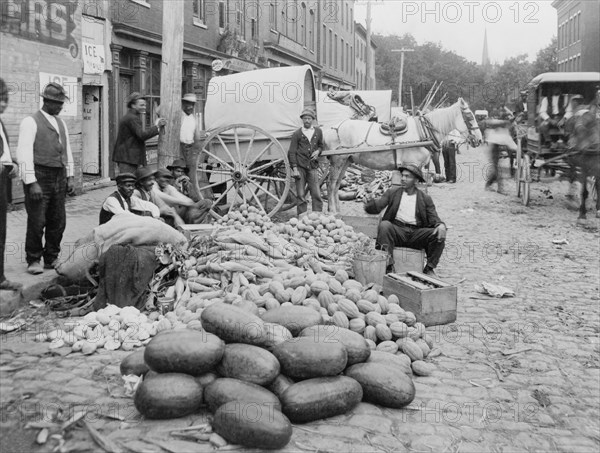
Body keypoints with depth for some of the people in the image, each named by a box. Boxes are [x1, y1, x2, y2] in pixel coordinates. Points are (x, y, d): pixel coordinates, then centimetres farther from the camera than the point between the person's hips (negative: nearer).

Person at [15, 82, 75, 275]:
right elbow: (24, 153, -12)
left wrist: (69, 177, 13)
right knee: (37, 222, -3)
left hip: (59, 178, 7)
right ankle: (33, 260, 12)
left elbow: (67, 151, 21)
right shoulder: (31, 122, -6)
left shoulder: (61, 123, 16)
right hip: (39, 177, -6)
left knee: (58, 222, 9)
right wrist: (31, 183, -17)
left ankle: (51, 258, 22)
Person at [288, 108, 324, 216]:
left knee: (316, 194, -3)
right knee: (301, 195, 0)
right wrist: (294, 168, -9)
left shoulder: (318, 131, 10)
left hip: (313, 166, 2)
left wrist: (318, 151, 0)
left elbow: (321, 145, 25)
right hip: (300, 166, -2)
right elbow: (292, 152, 0)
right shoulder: (297, 134, 1)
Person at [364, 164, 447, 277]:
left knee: (439, 235, -23)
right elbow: (378, 206, 3)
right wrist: (369, 203, -22)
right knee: (384, 225, -32)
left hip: (416, 233, 1)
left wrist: (441, 225, -17)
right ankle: (388, 266, -31)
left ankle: (429, 269, -9)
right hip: (397, 230, -1)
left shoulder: (425, 199, 16)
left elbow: (434, 219, 8)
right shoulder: (392, 193, 16)